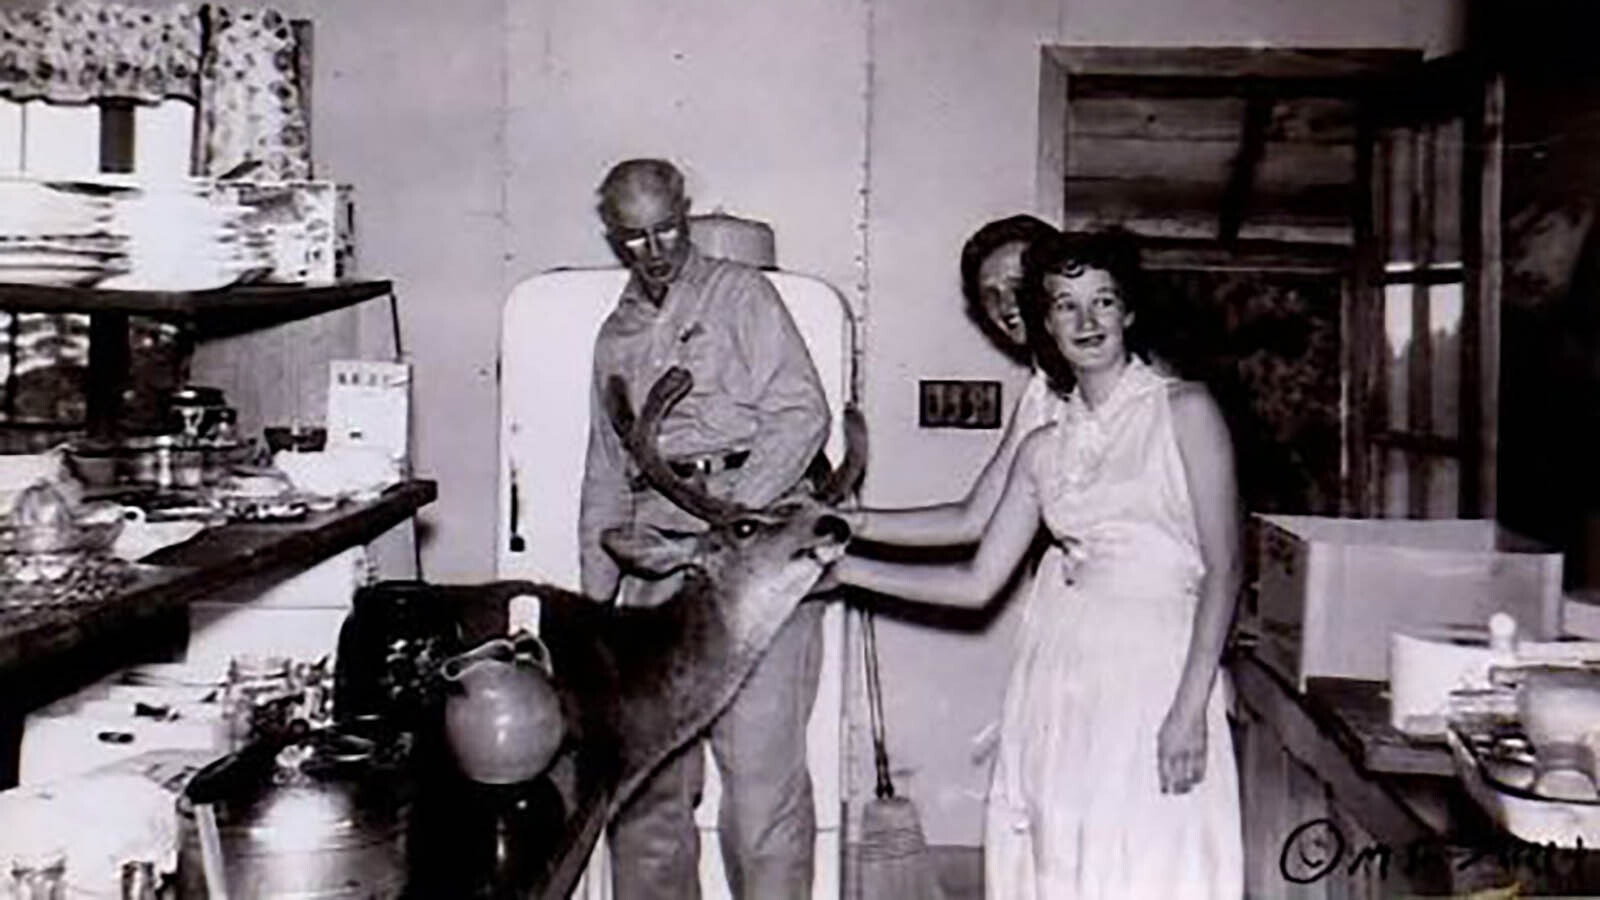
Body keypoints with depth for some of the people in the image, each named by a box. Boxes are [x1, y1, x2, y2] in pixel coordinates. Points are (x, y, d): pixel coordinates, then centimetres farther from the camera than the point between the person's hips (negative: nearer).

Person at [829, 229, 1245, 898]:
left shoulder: (1184, 411, 1)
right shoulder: (1044, 449, 13)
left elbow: (1222, 570, -5)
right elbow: (977, 583, 12)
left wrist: (1190, 707, -14)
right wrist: (849, 569, 8)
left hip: (1154, 666, -4)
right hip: (1058, 669, 4)